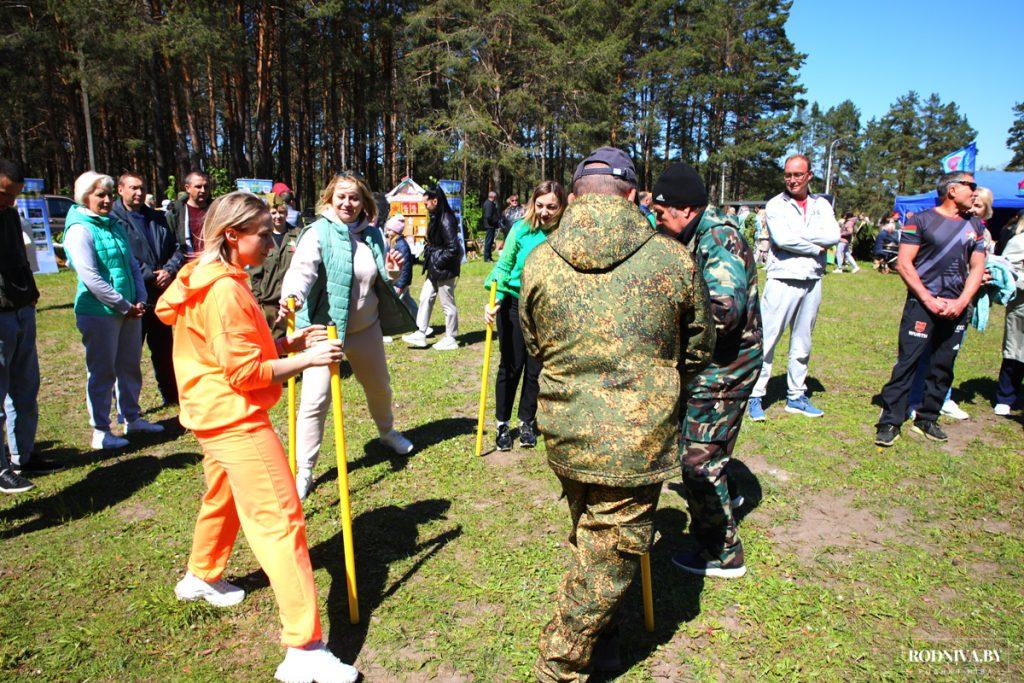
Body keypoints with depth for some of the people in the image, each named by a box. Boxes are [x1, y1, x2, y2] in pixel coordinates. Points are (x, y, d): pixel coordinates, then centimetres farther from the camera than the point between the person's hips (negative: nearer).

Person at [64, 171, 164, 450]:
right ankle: (100, 431, 13)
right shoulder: (80, 229, -10)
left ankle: (132, 418, 30)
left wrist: (141, 299, 2)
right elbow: (90, 277, -17)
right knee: (102, 372, 2)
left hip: (129, 311, 7)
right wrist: (124, 305, -15)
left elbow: (133, 265, 15)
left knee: (130, 366, 15)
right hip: (99, 312, -7)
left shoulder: (115, 226, 12)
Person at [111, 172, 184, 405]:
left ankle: (171, 395, 32)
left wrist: (169, 271, -5)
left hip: (161, 295, 6)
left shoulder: (157, 218, 14)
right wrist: (149, 276, -17)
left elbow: (176, 248, 13)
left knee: (164, 349, 18)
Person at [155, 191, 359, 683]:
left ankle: (201, 577, 55)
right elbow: (245, 373, -22)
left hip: (215, 415, 11)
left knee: (225, 497, 30)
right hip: (236, 418, -11)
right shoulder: (225, 291, -21)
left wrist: (287, 343, 4)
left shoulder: (211, 281, 10)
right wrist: (305, 361, -18)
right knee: (281, 520, -13)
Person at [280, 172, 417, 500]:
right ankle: (303, 470, 5)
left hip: (367, 328, 6)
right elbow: (302, 269, -30)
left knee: (379, 387, 23)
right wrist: (292, 296, -50)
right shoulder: (318, 233, -14)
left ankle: (387, 431, 52)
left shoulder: (373, 234, 4)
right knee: (315, 400, -10)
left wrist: (390, 270, -7)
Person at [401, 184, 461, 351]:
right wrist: (428, 253, 8)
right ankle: (420, 335, 21)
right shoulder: (436, 218, 8)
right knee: (425, 298, 13)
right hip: (434, 269, 10)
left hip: (445, 270, -10)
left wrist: (438, 262, -15)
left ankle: (450, 339, 16)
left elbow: (453, 249, -23)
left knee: (448, 304, 3)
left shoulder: (446, 221, -21)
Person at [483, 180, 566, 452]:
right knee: (511, 366, 6)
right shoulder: (522, 229, -10)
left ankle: (527, 422, 29)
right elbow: (503, 267, -4)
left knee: (536, 368, 10)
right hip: (514, 305, -1)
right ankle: (502, 423, 21)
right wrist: (495, 301, -14)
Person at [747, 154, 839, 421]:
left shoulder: (821, 204, 11)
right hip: (783, 279, -4)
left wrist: (798, 234, -14)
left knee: (802, 344, 12)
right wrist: (817, 247, -7)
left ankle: (796, 396, 23)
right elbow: (782, 239, -16)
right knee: (767, 340, -6)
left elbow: (834, 236, -5)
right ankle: (755, 396, 3)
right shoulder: (776, 204, 0)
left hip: (813, 282, 5)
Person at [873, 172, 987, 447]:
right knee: (907, 362, -8)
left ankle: (927, 419, 21)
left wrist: (962, 301, -4)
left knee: (943, 367, 8)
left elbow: (977, 267, 12)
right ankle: (890, 422, -4)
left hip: (957, 308, 5)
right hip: (922, 304, -5)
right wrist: (928, 299, -12)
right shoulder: (922, 220, -2)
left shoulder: (975, 225, 14)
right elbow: (903, 263, -7)